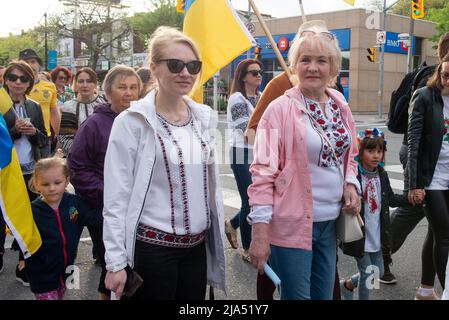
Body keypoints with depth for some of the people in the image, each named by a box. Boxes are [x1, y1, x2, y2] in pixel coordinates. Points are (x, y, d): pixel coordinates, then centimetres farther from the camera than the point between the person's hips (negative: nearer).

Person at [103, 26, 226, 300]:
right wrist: (116, 262, -13)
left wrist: (220, 222, 15)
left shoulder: (205, 117, 5)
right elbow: (116, 199, -11)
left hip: (198, 245, 5)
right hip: (152, 246, -5)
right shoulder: (132, 122, -11)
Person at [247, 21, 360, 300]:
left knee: (324, 294, 17)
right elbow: (263, 170, -13)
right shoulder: (280, 109, -11)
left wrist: (351, 185, -1)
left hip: (331, 222, 6)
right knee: (297, 295, 5)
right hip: (292, 224, -6)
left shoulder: (340, 107, 7)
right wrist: (260, 231, -17)